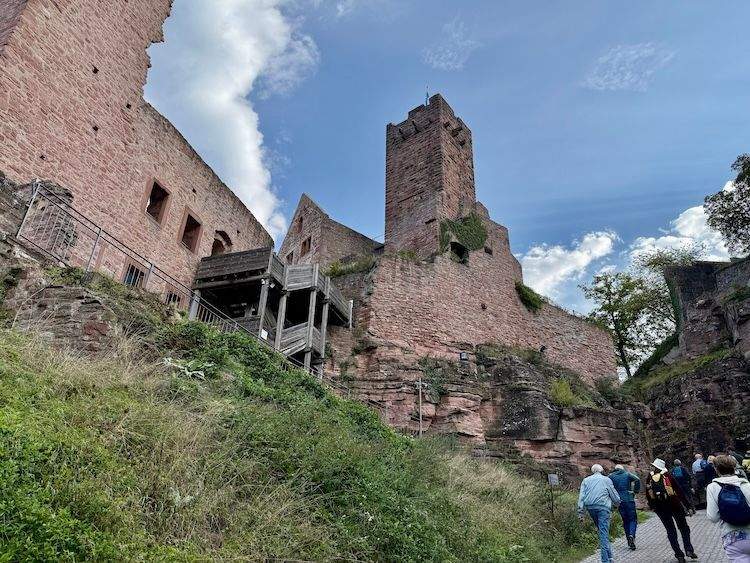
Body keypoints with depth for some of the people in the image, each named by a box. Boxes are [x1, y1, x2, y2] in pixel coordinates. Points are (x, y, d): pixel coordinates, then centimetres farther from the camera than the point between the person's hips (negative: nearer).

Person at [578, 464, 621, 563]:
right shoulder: (606, 480, 11)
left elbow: (581, 497, 7)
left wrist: (581, 512, 4)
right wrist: (616, 503, 34)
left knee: (601, 530, 17)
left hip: (590, 507, 3)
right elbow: (615, 496, 12)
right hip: (603, 506, -3)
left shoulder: (586, 480, 17)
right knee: (604, 532, -5)